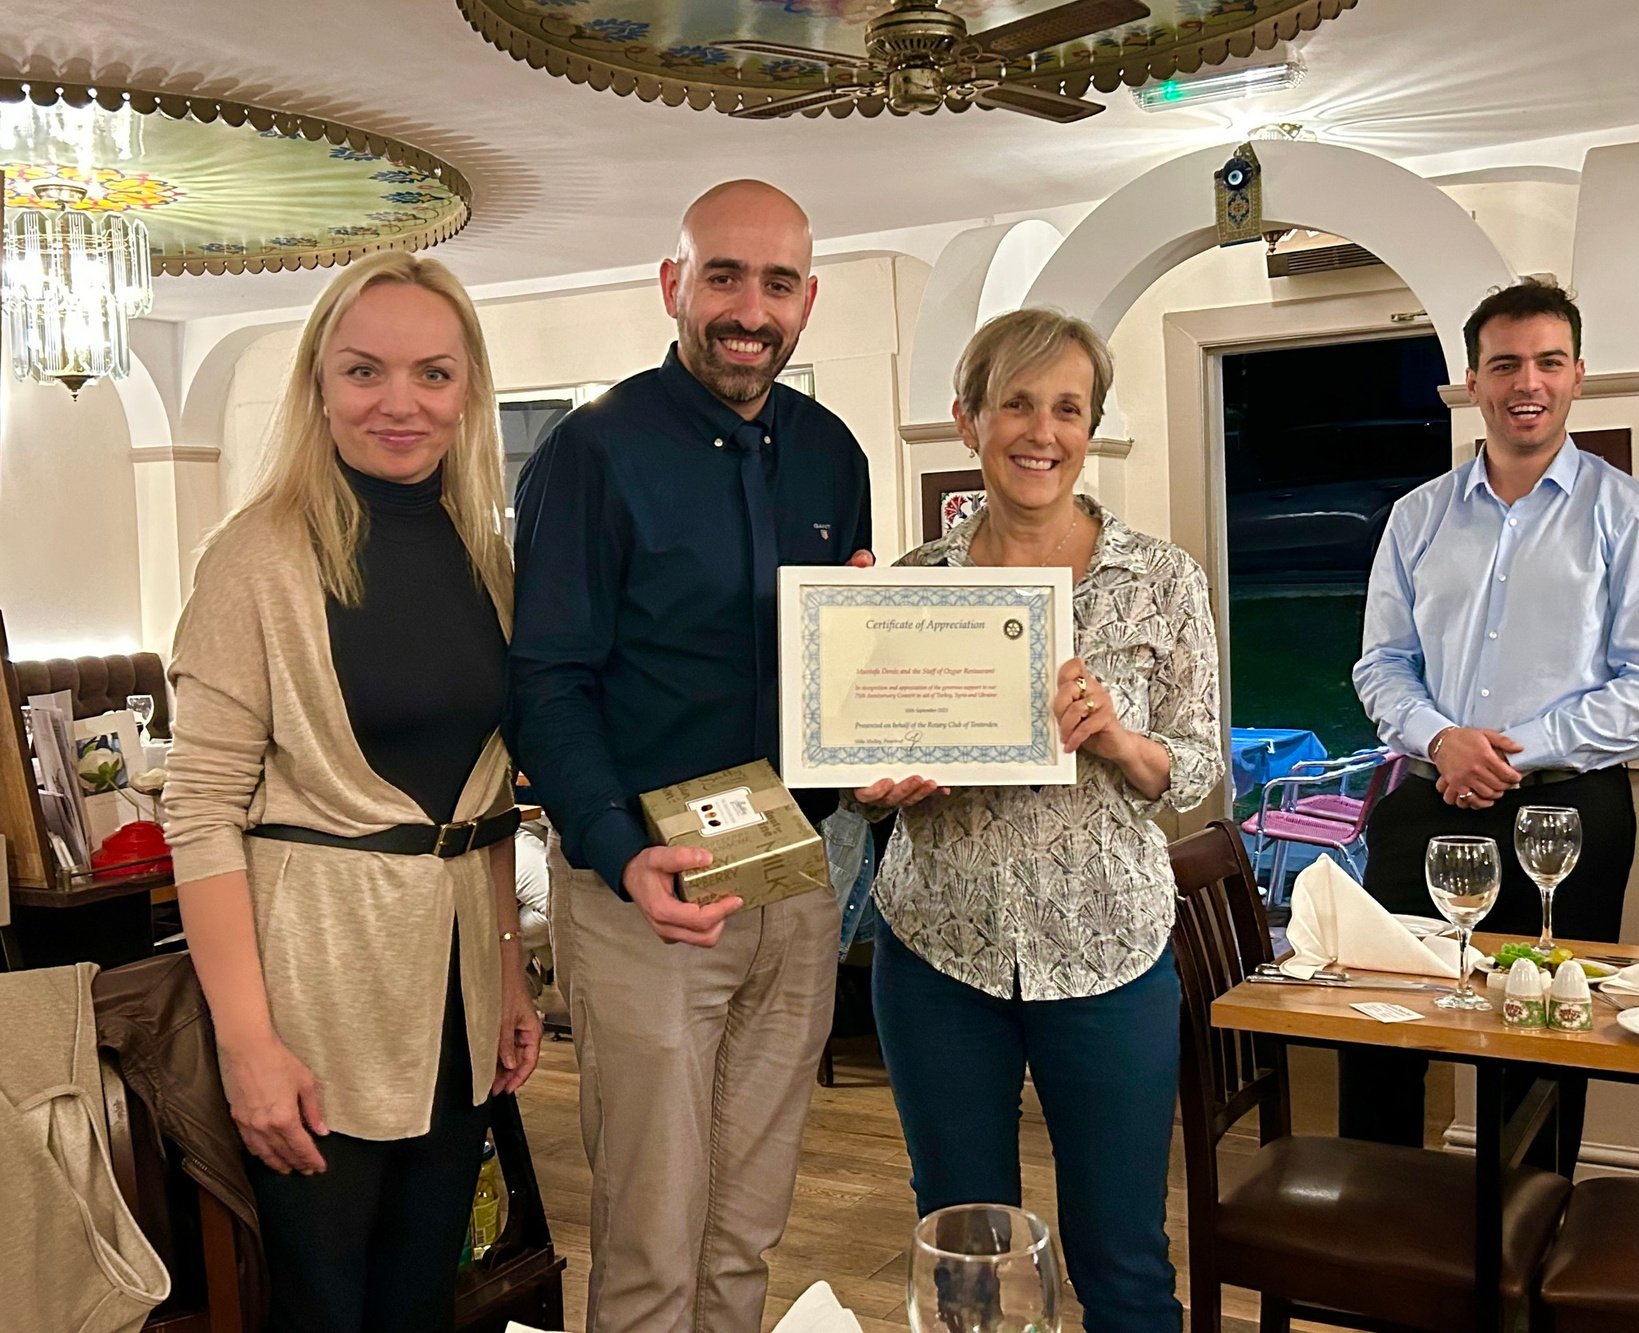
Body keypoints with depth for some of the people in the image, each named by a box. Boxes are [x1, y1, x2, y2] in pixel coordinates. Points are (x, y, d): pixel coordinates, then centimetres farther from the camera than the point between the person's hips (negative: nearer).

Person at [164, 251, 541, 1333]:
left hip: (461, 970, 5)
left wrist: (512, 974, 13)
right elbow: (204, 810, -13)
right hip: (318, 970, -5)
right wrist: (248, 1042, -17)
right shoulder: (263, 557, -10)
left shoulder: (483, 555, 7)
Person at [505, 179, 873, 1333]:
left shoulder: (831, 454, 9)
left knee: (751, 1229, 17)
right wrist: (624, 854, -26)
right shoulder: (596, 451, -9)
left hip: (797, 881, 6)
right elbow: (547, 684, -12)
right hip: (644, 889, -5)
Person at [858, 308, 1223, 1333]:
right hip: (939, 946, 2)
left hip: (1107, 950, -1)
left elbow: (1199, 771, -1)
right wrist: (888, 785, -14)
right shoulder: (913, 582, 1)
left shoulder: (1163, 580, -2)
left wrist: (1115, 737, -20)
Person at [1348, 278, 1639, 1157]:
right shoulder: (1420, 516, 11)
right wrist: (1440, 740, -10)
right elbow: (1382, 663, 10)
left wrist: (1518, 751, -15)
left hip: (1568, 813, -3)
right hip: (1427, 808, 3)